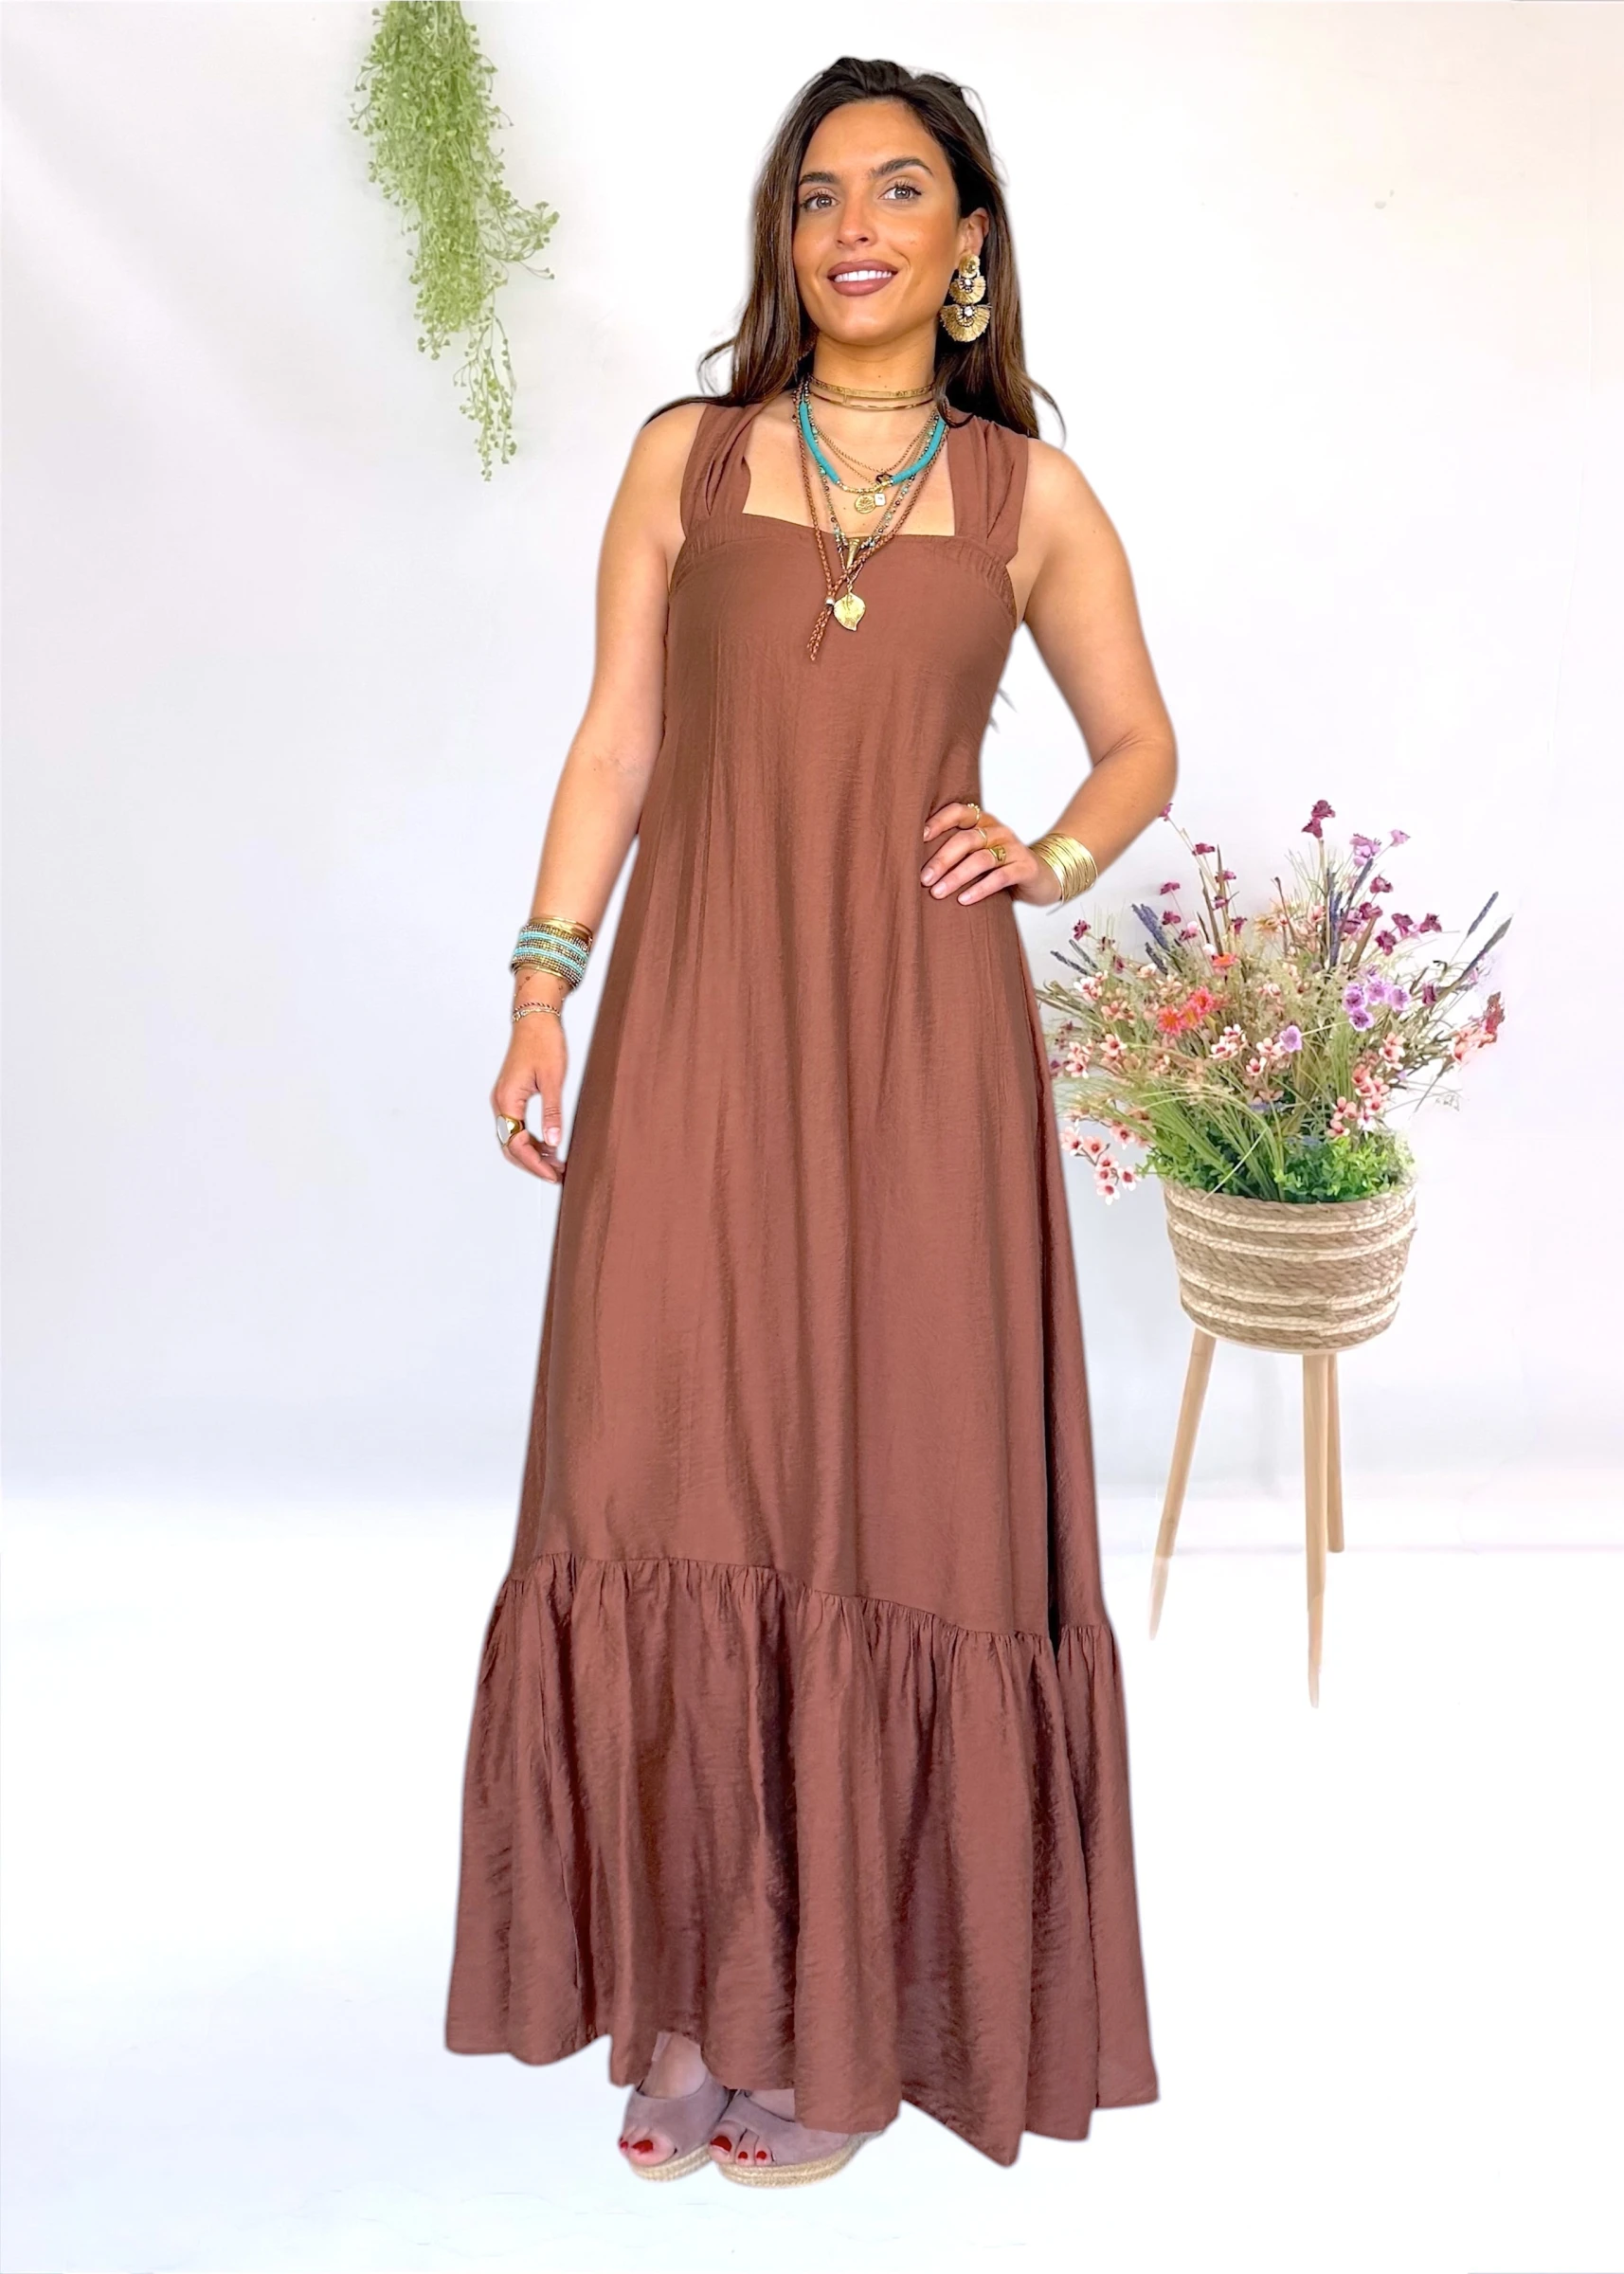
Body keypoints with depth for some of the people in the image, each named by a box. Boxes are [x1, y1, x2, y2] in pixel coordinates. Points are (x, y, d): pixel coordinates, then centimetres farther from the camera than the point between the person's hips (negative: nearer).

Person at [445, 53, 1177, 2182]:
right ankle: (692, 1993, 14)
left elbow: (1142, 740, 18)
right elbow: (614, 743, 8)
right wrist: (542, 989, 1)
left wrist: (1055, 854, -2)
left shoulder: (1031, 494, 10)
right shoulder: (686, 457, 11)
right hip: (698, 1018, 1)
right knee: (669, 1490, -3)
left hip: (919, 1038, 0)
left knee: (903, 1499, 1)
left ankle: (856, 2014, 16)